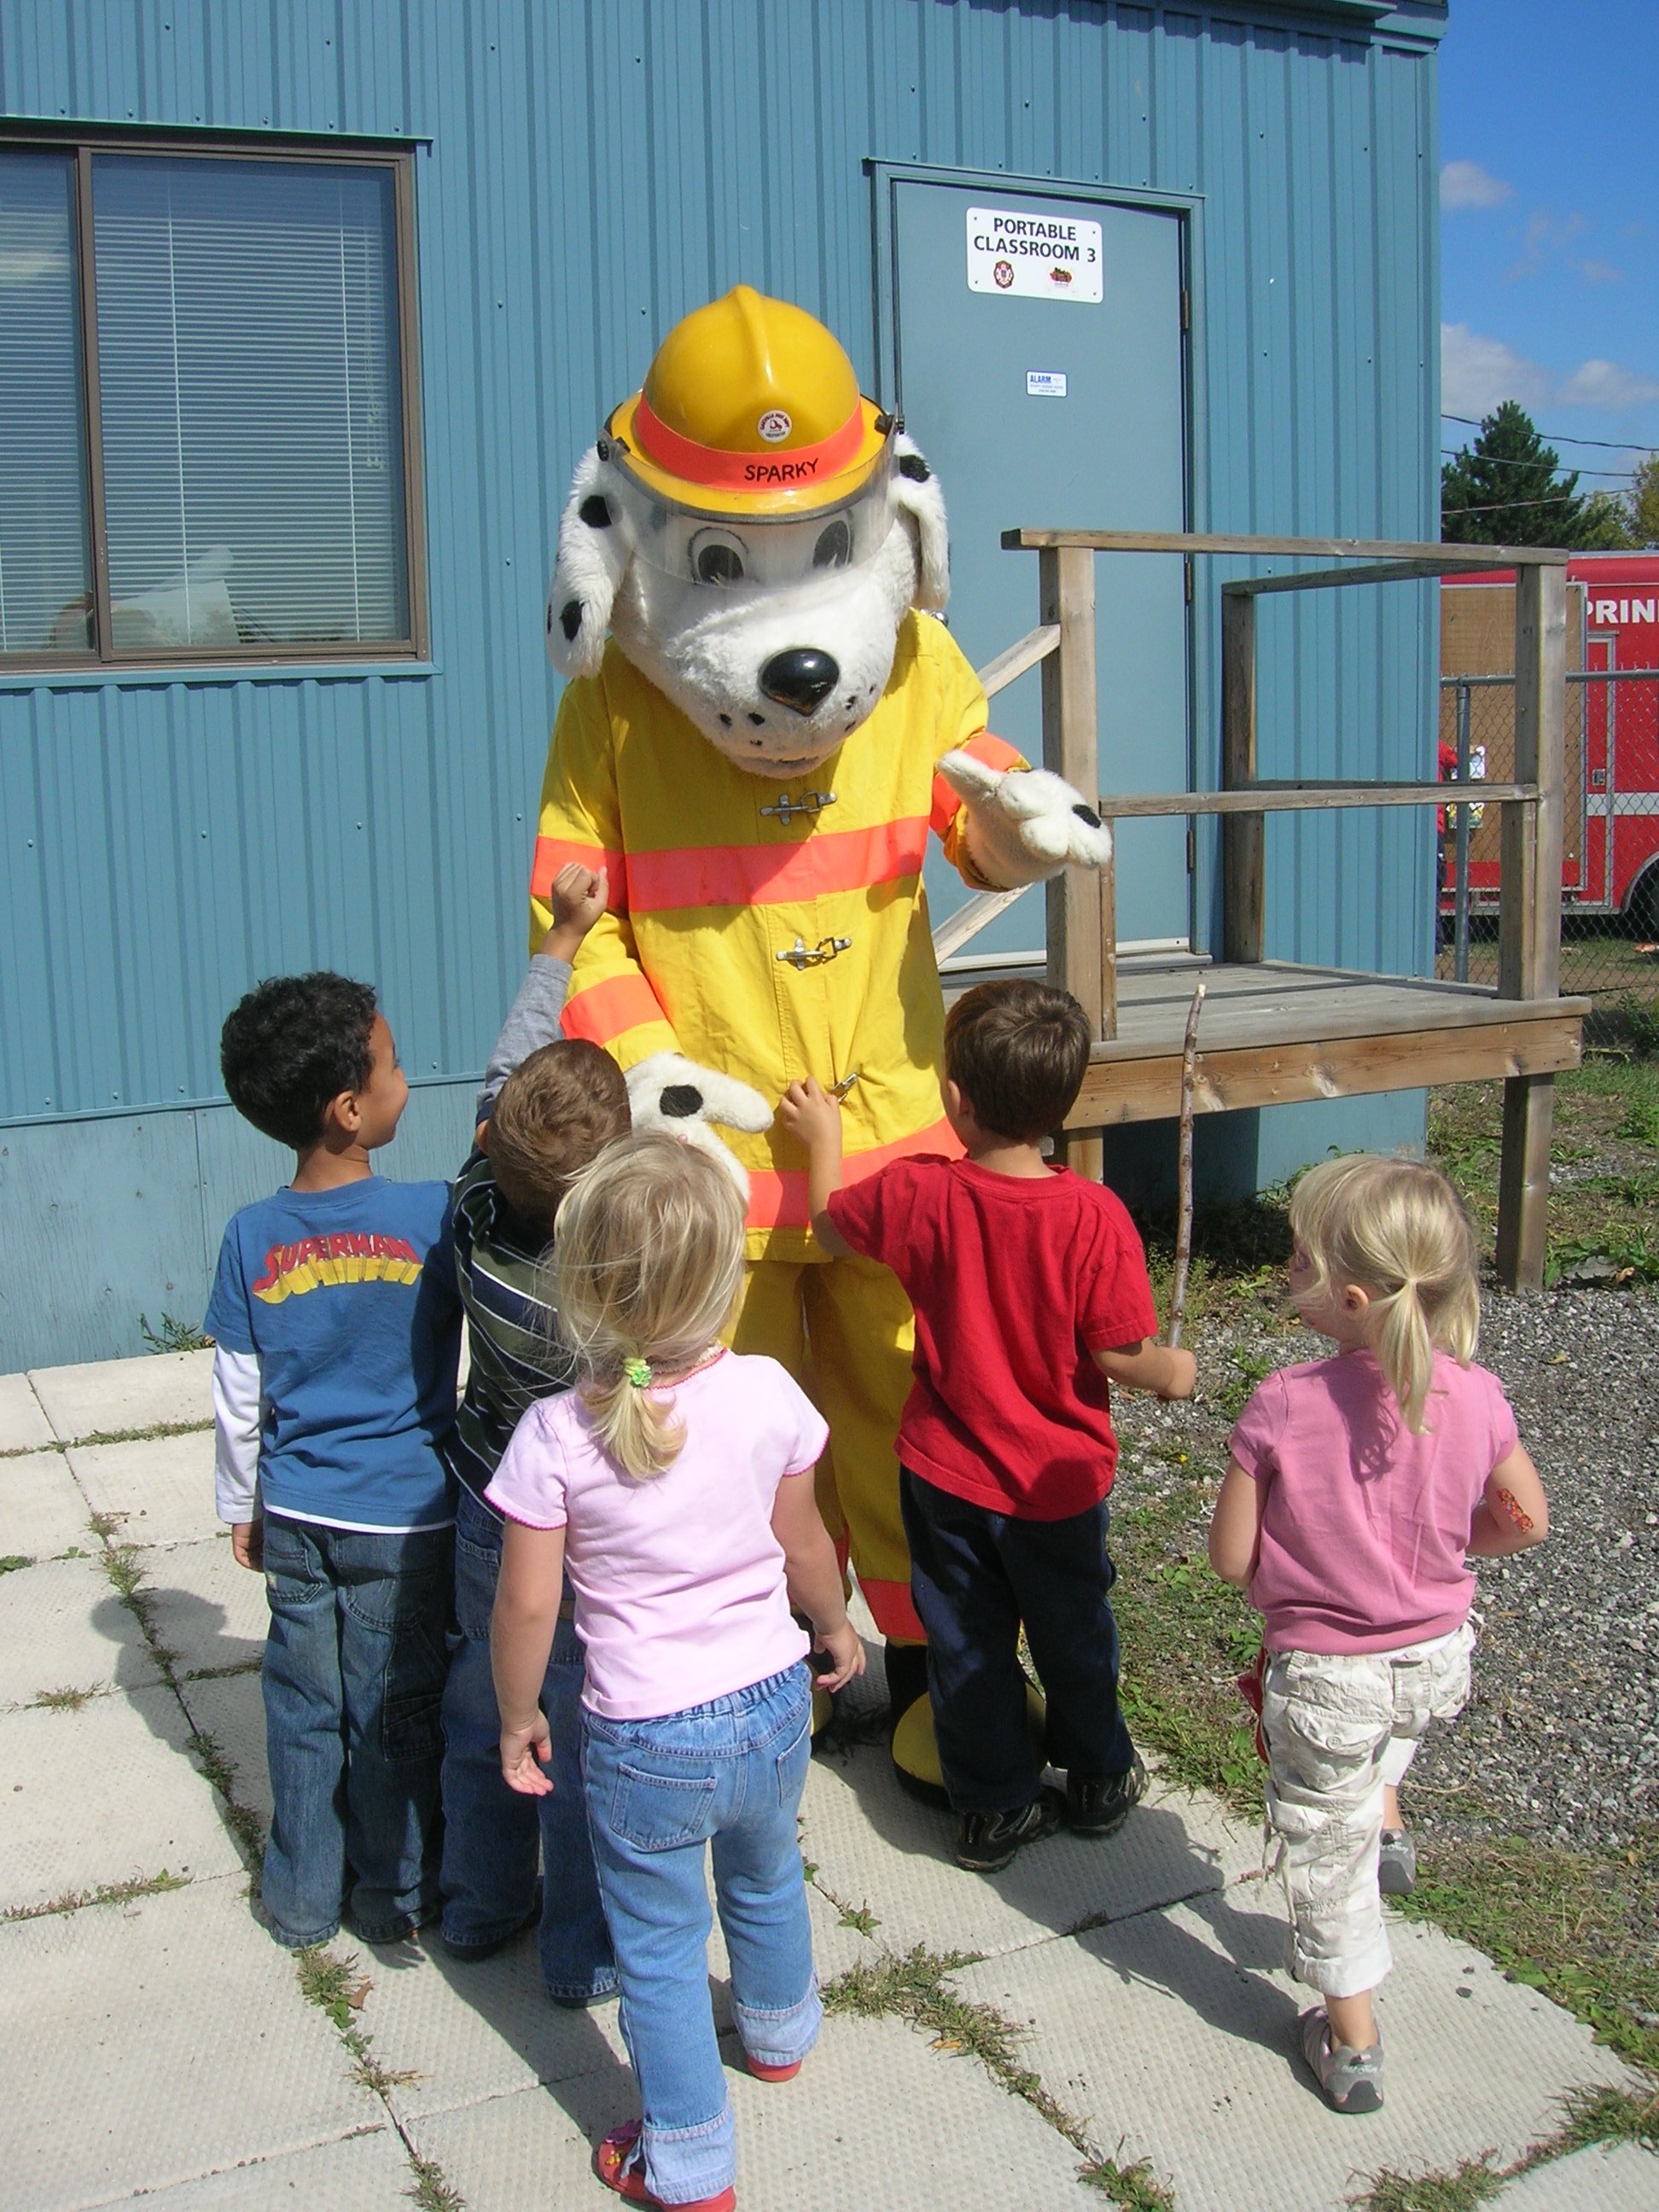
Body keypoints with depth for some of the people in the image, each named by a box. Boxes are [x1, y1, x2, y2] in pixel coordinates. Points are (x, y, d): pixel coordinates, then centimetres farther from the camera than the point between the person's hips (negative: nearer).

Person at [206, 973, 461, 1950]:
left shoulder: (252, 1236, -8)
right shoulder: (435, 1216, -19)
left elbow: (240, 1399, -1)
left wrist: (242, 1507, 11)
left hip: (295, 1513, 3)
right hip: (404, 1516, -3)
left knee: (303, 1705, 16)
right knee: (395, 1707, 12)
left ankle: (303, 1896, 30)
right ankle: (396, 1894, 27)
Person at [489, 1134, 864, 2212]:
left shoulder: (557, 1434, -22)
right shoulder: (766, 1394, -15)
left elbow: (527, 1607, -15)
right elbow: (803, 1545, -1)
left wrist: (517, 1717, 2)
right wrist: (837, 1627, 19)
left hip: (646, 1742, -3)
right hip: (771, 1711, 4)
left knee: (660, 1948, 17)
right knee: (765, 1876, 31)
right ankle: (780, 2031, 59)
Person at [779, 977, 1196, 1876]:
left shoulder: (918, 1194, -17)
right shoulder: (1093, 1215, -24)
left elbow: (828, 1221, 3)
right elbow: (1119, 1355, -18)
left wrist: (823, 1137, 19)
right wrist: (1174, 1371, 3)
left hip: (945, 1473, 1)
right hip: (1057, 1482, 0)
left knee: (967, 1647, 18)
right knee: (1074, 1638, 23)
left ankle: (991, 1809, 30)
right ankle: (1098, 1782, 41)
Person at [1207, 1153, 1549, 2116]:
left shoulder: (1282, 1407, -26)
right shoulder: (1474, 1393, -15)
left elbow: (1232, 1559, -16)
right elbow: (1527, 1522, 0)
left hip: (1325, 1682, -4)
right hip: (1440, 1660, 4)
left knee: (1327, 1857, 19)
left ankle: (1353, 2045, 34)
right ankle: (1387, 1824, 36)